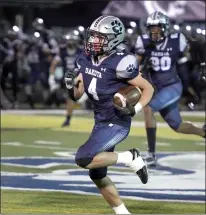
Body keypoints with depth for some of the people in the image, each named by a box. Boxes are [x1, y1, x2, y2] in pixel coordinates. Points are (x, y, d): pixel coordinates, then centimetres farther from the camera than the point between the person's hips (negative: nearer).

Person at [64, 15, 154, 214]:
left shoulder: (120, 63, -20)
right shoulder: (85, 59, 1)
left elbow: (148, 88, -10)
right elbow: (76, 96, 8)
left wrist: (135, 109, -24)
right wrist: (71, 85, -13)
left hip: (116, 124, -8)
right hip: (101, 122, 8)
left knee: (83, 159, -21)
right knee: (97, 175, 13)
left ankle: (130, 158, -4)